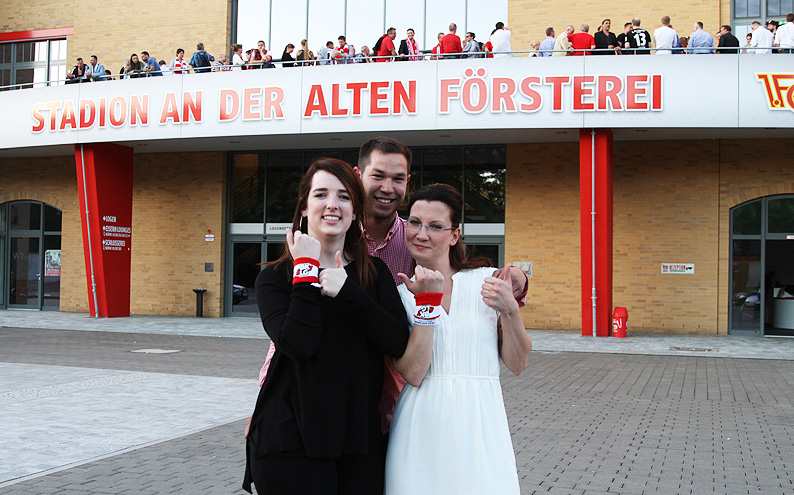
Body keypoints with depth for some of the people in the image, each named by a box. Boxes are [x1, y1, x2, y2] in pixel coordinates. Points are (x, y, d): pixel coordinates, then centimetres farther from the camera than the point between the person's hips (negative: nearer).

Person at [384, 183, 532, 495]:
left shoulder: (487, 281, 4)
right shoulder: (399, 295, 3)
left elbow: (517, 364, 5)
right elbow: (413, 373, -10)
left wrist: (509, 310, -9)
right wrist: (426, 302, -12)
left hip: (480, 426, 0)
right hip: (421, 431, 0)